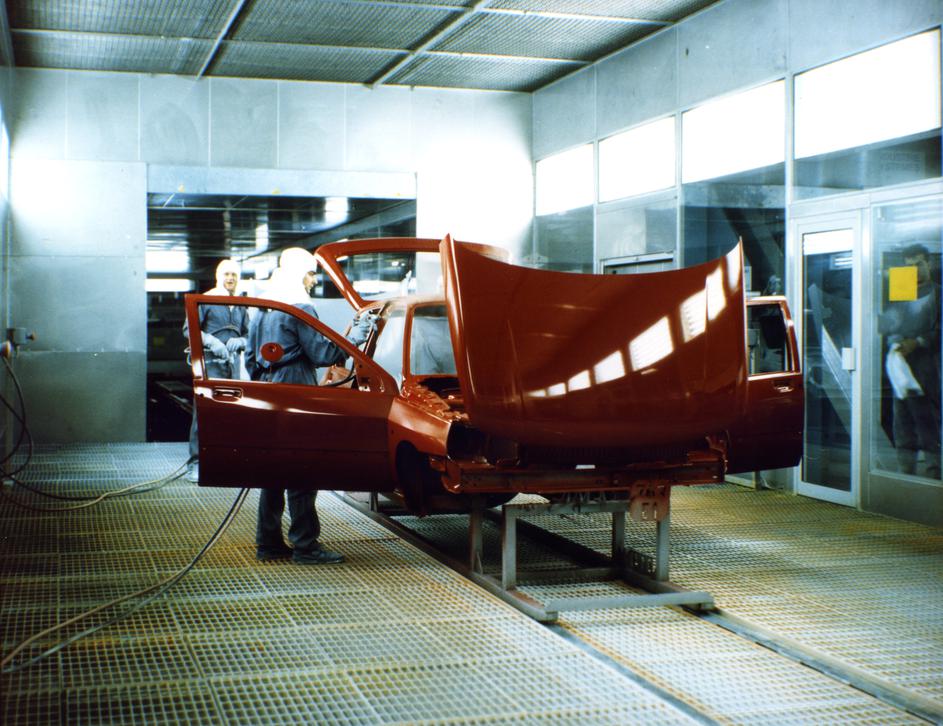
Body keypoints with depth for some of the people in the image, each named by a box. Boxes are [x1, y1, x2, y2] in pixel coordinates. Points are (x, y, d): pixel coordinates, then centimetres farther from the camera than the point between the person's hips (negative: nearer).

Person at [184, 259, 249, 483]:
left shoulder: (240, 306, 18)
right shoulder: (205, 301, 2)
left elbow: (249, 335, 20)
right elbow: (189, 329, -2)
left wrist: (239, 342, -3)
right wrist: (211, 341, -17)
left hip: (232, 363, 6)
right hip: (210, 363, -5)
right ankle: (196, 464, -9)